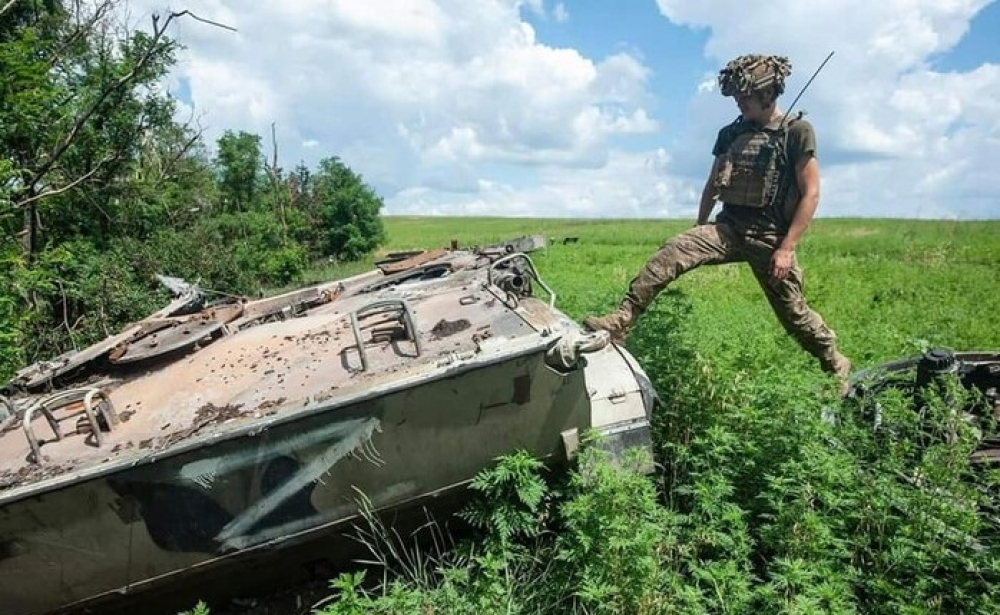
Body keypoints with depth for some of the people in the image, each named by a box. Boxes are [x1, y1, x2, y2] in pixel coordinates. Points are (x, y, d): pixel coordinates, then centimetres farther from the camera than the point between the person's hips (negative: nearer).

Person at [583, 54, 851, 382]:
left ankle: (838, 366, 29)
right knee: (672, 252, -20)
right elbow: (712, 186, 19)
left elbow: (810, 194, -9)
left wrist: (786, 248, -15)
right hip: (728, 226, 4)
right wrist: (699, 232, 19)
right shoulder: (731, 133, 10)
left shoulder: (797, 131, -5)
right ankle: (620, 321, -27)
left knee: (793, 312, 5)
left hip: (770, 236, -4)